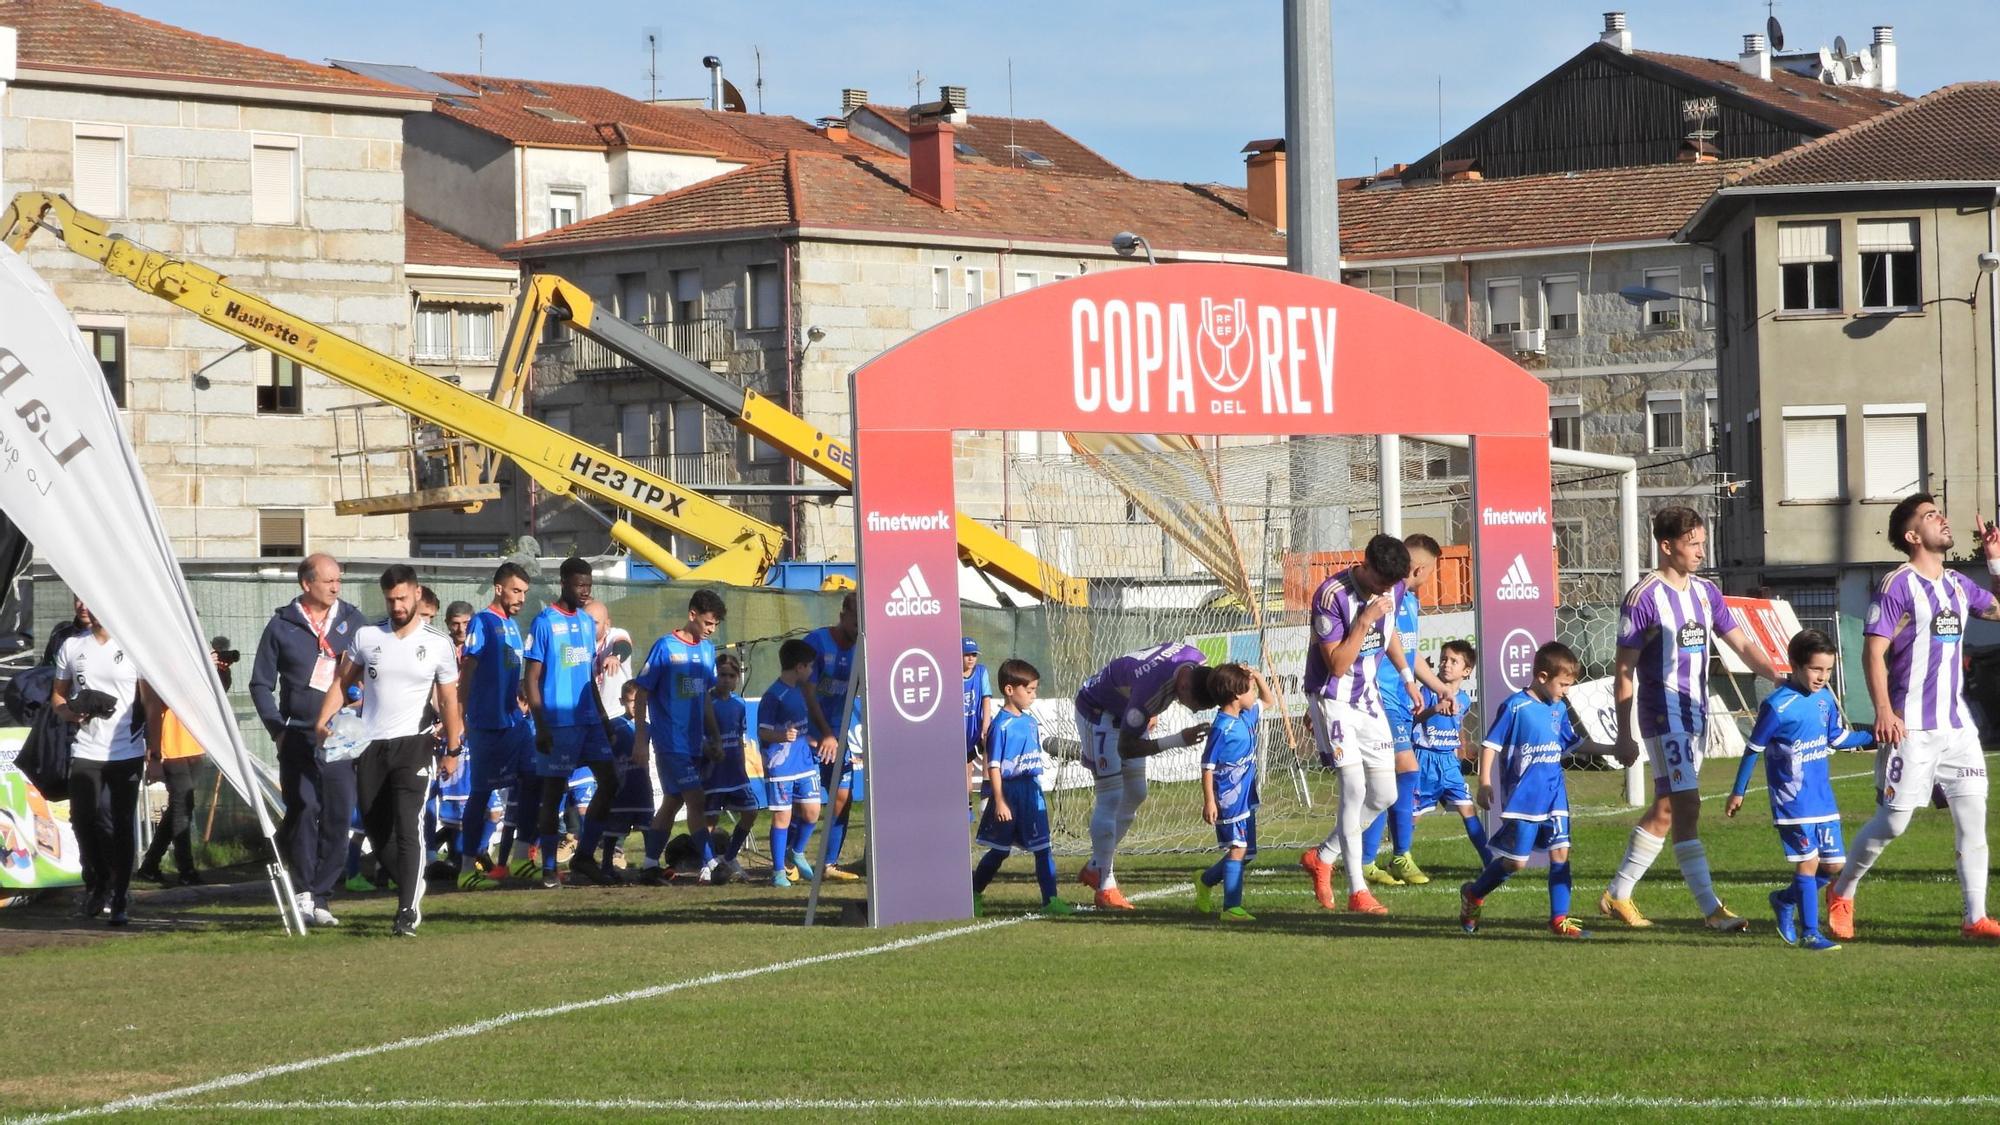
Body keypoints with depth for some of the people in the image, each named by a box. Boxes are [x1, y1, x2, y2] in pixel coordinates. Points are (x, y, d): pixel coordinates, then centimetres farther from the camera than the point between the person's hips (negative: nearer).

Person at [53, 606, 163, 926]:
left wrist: (154, 753, -8)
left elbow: (152, 704, -3)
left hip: (126, 753, -4)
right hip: (85, 753, 4)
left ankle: (120, 899, 6)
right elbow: (58, 695, 18)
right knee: (83, 822, 3)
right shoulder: (71, 647, 8)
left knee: (120, 827, -1)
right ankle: (96, 888, 22)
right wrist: (68, 711, -6)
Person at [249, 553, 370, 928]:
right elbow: (261, 683, 9)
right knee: (303, 809, -12)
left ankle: (319, 897, 6)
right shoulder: (282, 625, 5)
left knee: (338, 817, -1)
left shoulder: (352, 621, 8)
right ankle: (304, 892, -6)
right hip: (298, 738, -2)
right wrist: (277, 728, -1)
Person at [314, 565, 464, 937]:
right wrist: (322, 721, -3)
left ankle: (407, 912, -17)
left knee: (408, 826, -16)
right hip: (369, 747, 3)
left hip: (412, 745, -3)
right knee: (377, 831, 7)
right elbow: (343, 682, 11)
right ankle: (413, 889, 26)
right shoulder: (366, 637, 5)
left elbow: (448, 700, 8)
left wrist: (453, 750, 8)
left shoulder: (438, 644, 2)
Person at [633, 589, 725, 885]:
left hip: (695, 744, 7)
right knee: (696, 801, -12)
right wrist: (641, 740, -12)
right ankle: (710, 866, -14)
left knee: (672, 802, 10)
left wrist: (714, 738, 18)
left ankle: (651, 866, 16)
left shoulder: (707, 650, 9)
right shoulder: (665, 647, -11)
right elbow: (642, 693, -9)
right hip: (672, 745, -7)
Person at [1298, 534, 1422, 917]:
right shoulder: (1331, 596, -24)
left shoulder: (1393, 590, -3)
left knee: (1384, 795, 5)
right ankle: (1357, 891, -14)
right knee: (1354, 787, -17)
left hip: (1369, 698, 7)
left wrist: (1407, 677, 25)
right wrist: (1364, 620, -32)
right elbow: (1337, 665, -25)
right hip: (1332, 697, -7)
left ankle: (1322, 857, 25)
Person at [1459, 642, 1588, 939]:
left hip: (1554, 793, 6)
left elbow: (1571, 743, 24)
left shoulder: (1559, 709, 10)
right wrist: (1485, 783, -14)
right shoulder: (1516, 706, -11)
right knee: (1516, 860, -2)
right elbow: (1490, 745, -9)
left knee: (1560, 853, 0)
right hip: (1522, 796, -6)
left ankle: (1559, 919, 5)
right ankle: (1472, 896, 21)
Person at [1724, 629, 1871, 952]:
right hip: (1793, 801, -7)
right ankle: (1809, 934, -1)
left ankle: (1785, 900, 31)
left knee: (1833, 865, 8)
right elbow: (1754, 748, -6)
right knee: (1808, 862, -9)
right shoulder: (1778, 706, -15)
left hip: (1823, 798, 7)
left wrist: (1873, 737, 9)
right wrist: (1738, 792, 0)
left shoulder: (1825, 699, 4)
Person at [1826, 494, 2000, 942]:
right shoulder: (1898, 585, -8)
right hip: (1912, 728, -6)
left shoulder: (1957, 585, 13)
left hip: (1957, 724, 6)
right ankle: (1842, 892, 17)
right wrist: (1884, 711, -21)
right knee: (1893, 820, -4)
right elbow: (1873, 651, -12)